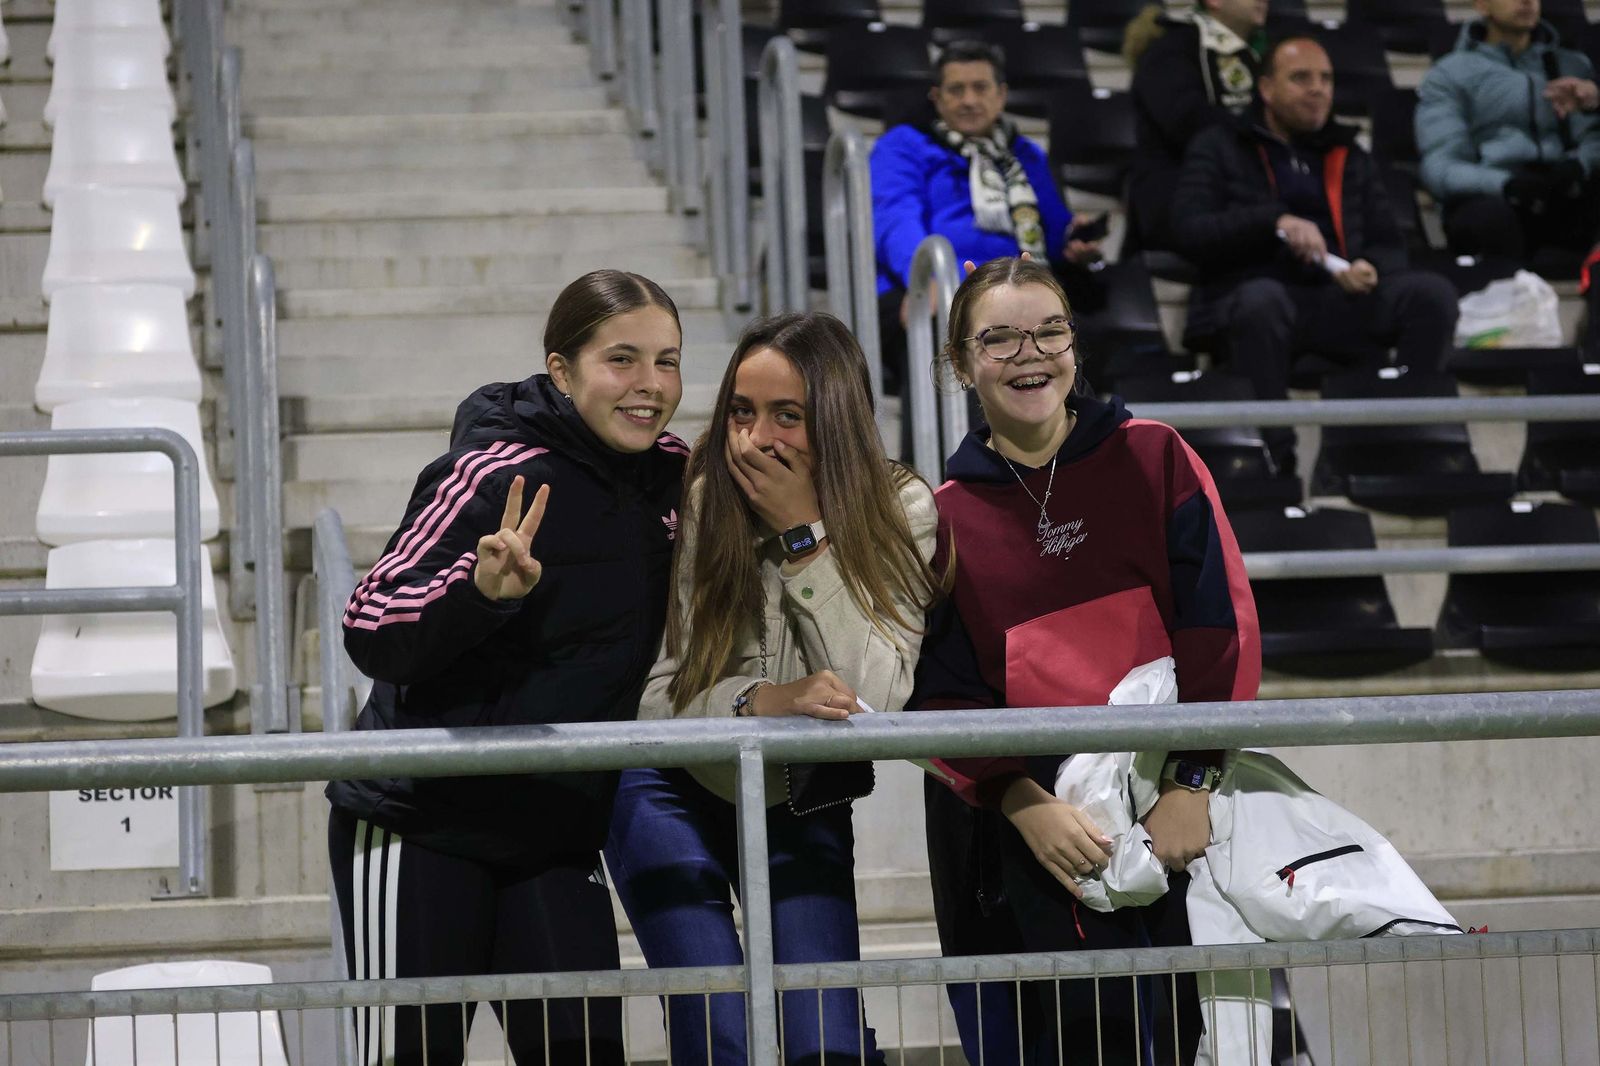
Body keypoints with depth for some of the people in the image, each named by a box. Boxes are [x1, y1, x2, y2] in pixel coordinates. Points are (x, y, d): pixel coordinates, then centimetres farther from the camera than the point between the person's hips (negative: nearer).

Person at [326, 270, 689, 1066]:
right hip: (420, 828, -6)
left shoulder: (668, 476, 2)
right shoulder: (495, 476, -17)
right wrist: (483, 589, -36)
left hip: (557, 839, 6)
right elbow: (370, 634, -20)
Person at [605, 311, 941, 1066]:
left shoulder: (900, 510, -14)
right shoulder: (692, 506, -18)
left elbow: (874, 698, -23)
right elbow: (647, 697, -17)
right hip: (677, 796, -2)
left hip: (803, 806, 2)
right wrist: (761, 701, -35)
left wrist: (804, 533, -27)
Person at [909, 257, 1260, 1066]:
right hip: (1025, 823, 0)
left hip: (1168, 813, 0)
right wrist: (1026, 805, -14)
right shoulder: (944, 517, 6)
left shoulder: (1152, 459, 5)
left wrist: (1190, 784, -11)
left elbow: (1222, 627, -2)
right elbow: (943, 696, 2)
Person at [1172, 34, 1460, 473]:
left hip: (1341, 300, 4)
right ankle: (1273, 451, -35)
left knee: (1432, 292, -24)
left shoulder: (1349, 156, 25)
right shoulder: (1217, 148, 13)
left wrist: (1371, 268, -7)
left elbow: (1389, 244, 19)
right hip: (1250, 297, -4)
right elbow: (1189, 232, -1)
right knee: (1263, 298, -41)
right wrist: (1275, 221, -16)